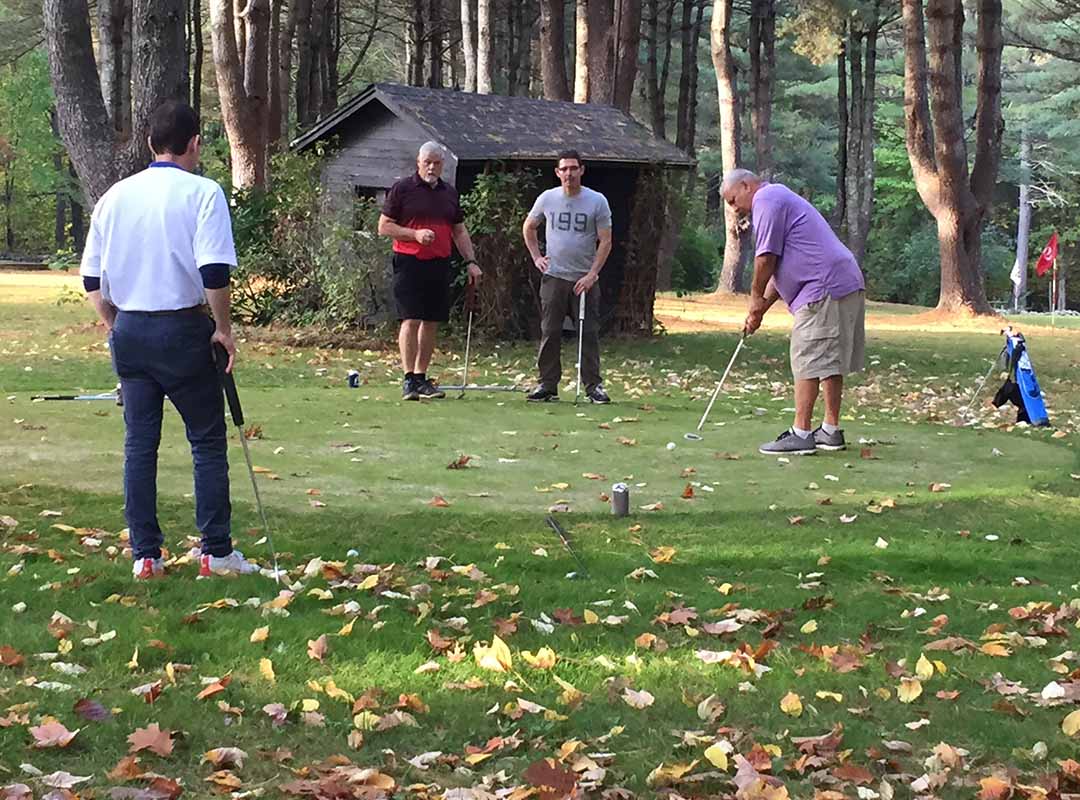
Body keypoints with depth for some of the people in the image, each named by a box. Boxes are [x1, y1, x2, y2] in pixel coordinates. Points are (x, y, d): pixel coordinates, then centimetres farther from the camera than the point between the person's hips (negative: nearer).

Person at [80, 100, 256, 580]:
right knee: (207, 441, 5)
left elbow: (92, 277, 10)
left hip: (128, 329, 5)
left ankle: (145, 555, 9)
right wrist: (223, 328, -6)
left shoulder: (115, 196, 7)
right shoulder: (202, 193, -8)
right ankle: (216, 552, 5)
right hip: (183, 328, -4)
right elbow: (215, 272, -16)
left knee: (139, 443, 9)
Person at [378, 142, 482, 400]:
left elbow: (459, 231, 20)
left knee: (432, 322, 7)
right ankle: (409, 379, -8)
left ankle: (421, 377, 14)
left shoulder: (450, 193, 14)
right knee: (411, 320, -11)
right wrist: (415, 234, -15)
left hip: (440, 264, 5)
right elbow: (384, 226, -3)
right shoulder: (402, 189, -1)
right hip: (409, 263, -5)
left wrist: (471, 261, 9)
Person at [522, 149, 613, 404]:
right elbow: (528, 227, 21)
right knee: (550, 333, 2)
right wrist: (536, 257, 10)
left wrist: (592, 274, -10)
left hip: (585, 280, -2)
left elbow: (605, 241, -1)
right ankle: (547, 385, 8)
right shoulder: (547, 199, 5)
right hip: (553, 277, 2)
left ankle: (593, 386, 1)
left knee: (589, 333, -3)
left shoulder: (597, 201, -1)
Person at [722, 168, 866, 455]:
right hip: (847, 284, 10)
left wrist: (756, 297, 2)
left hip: (824, 290, -10)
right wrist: (763, 305, 20)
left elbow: (766, 258, -11)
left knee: (808, 362, -9)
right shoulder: (779, 198, 28)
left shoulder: (766, 199, -5)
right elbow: (782, 266, 28)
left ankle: (801, 434, -9)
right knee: (831, 362, 13)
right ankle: (831, 431, 18)